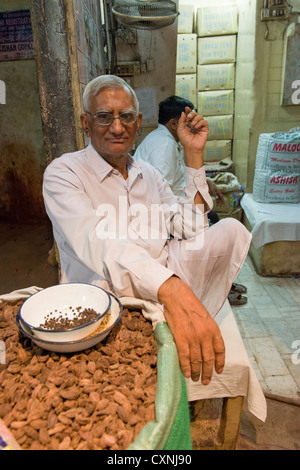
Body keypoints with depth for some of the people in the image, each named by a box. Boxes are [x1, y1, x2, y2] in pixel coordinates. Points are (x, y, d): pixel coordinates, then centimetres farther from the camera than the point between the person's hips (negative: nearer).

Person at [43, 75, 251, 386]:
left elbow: (191, 229, 4)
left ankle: (192, 331, -7)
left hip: (164, 291, 6)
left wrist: (194, 156, 1)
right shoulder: (62, 173, -6)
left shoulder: (149, 175, 14)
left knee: (232, 231, -9)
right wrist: (170, 288, -43)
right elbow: (94, 240, -27)